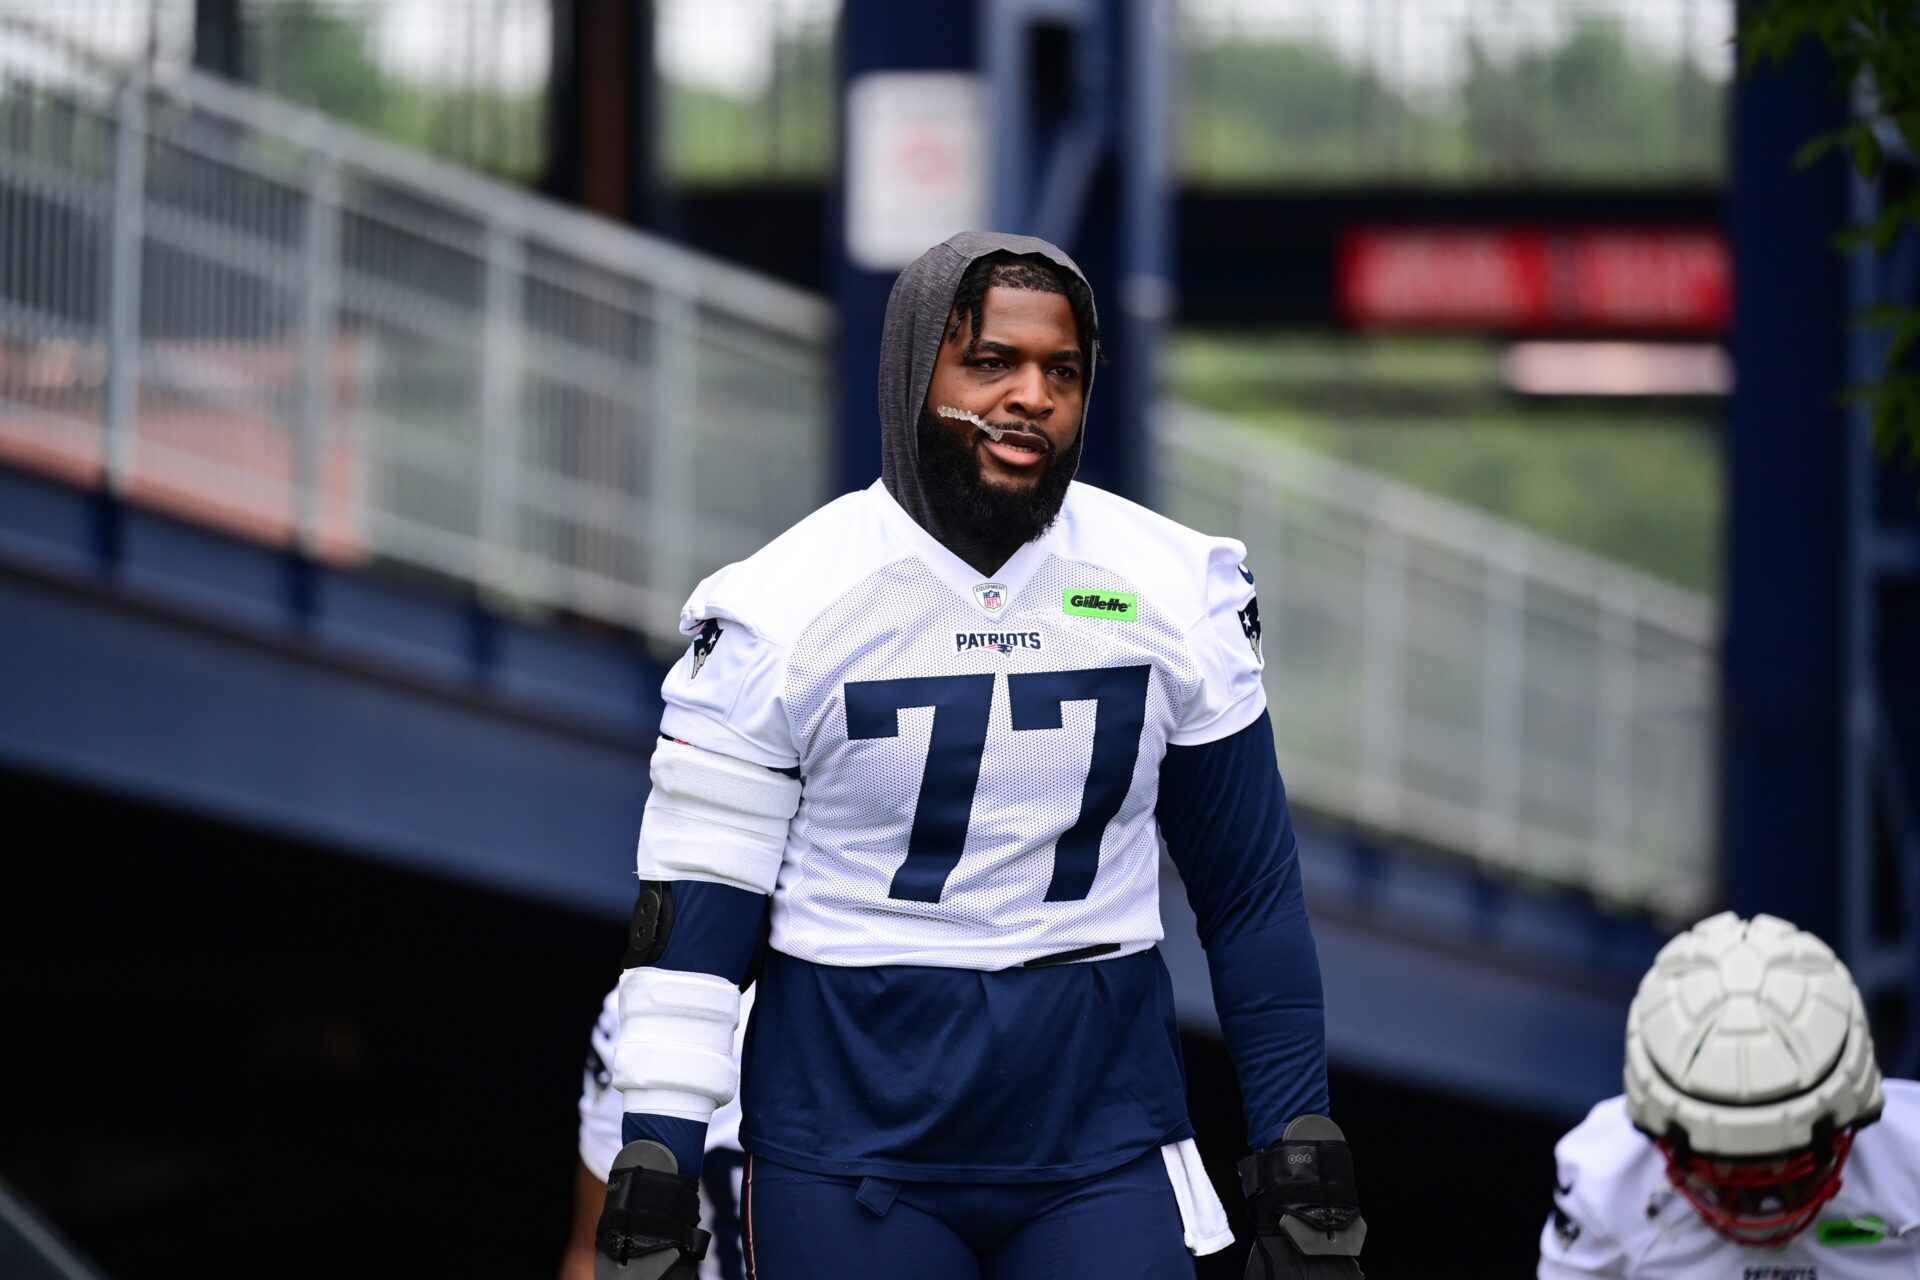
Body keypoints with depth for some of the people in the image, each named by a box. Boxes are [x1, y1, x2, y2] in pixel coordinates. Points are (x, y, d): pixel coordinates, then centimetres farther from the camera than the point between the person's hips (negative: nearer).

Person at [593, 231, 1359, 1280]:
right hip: (854, 1142, -2)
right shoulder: (785, 605, -5)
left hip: (1100, 1136, 2)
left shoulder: (1172, 591, 2)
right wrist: (652, 1173, -9)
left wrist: (1302, 1151, 6)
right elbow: (693, 903, -4)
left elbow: (1248, 889, 9)